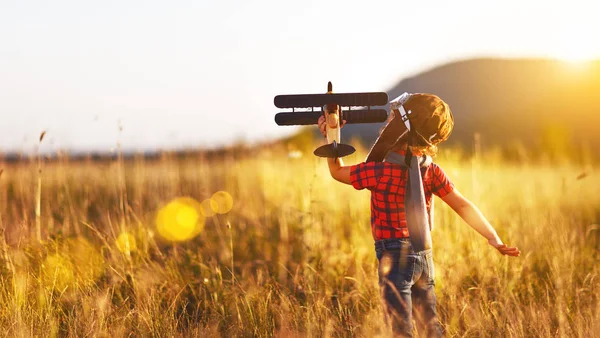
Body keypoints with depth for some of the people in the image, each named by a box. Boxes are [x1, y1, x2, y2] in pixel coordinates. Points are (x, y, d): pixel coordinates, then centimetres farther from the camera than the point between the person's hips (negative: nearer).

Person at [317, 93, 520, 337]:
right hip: (424, 256, 6)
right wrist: (493, 237, -2)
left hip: (395, 258, -6)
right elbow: (462, 205, -3)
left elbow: (337, 172, -1)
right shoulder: (431, 171, -1)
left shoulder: (379, 171, -16)